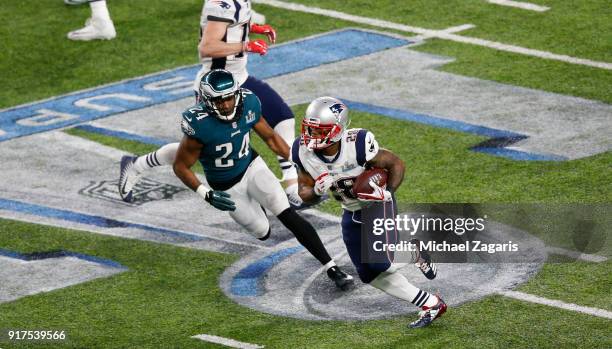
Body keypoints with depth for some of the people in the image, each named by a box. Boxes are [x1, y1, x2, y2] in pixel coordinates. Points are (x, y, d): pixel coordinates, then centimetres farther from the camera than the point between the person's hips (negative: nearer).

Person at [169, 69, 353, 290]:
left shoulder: (248, 104, -19)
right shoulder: (199, 125, -32)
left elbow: (270, 137, 0)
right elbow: (180, 167, -20)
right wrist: (206, 194, -30)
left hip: (252, 167, 2)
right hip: (227, 188, -2)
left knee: (289, 216, -14)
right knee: (262, 233, 10)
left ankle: (332, 268, -8)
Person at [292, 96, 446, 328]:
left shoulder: (358, 145, -32)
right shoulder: (303, 153, -18)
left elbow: (396, 164, -17)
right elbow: (305, 194, -6)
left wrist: (388, 193, -32)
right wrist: (317, 190, -29)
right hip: (352, 212, 6)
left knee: (381, 263, -25)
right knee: (369, 274, 7)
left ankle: (414, 254, 8)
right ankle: (431, 305, 20)